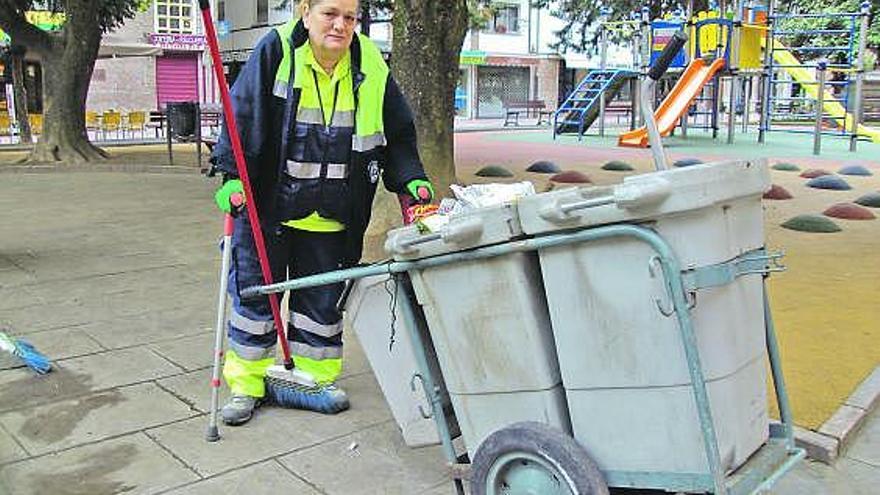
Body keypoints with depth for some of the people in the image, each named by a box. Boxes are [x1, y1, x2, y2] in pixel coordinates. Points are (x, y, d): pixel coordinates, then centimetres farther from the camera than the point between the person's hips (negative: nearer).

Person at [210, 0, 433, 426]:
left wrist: (411, 178, -5)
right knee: (254, 291, 6)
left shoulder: (370, 65, -1)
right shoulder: (276, 50, -11)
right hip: (267, 206, -2)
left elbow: (397, 135, 7)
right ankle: (247, 384, 23)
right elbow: (243, 115, -11)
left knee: (323, 299, 12)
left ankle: (316, 378, 31)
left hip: (331, 217, 3)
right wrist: (233, 174, -19)